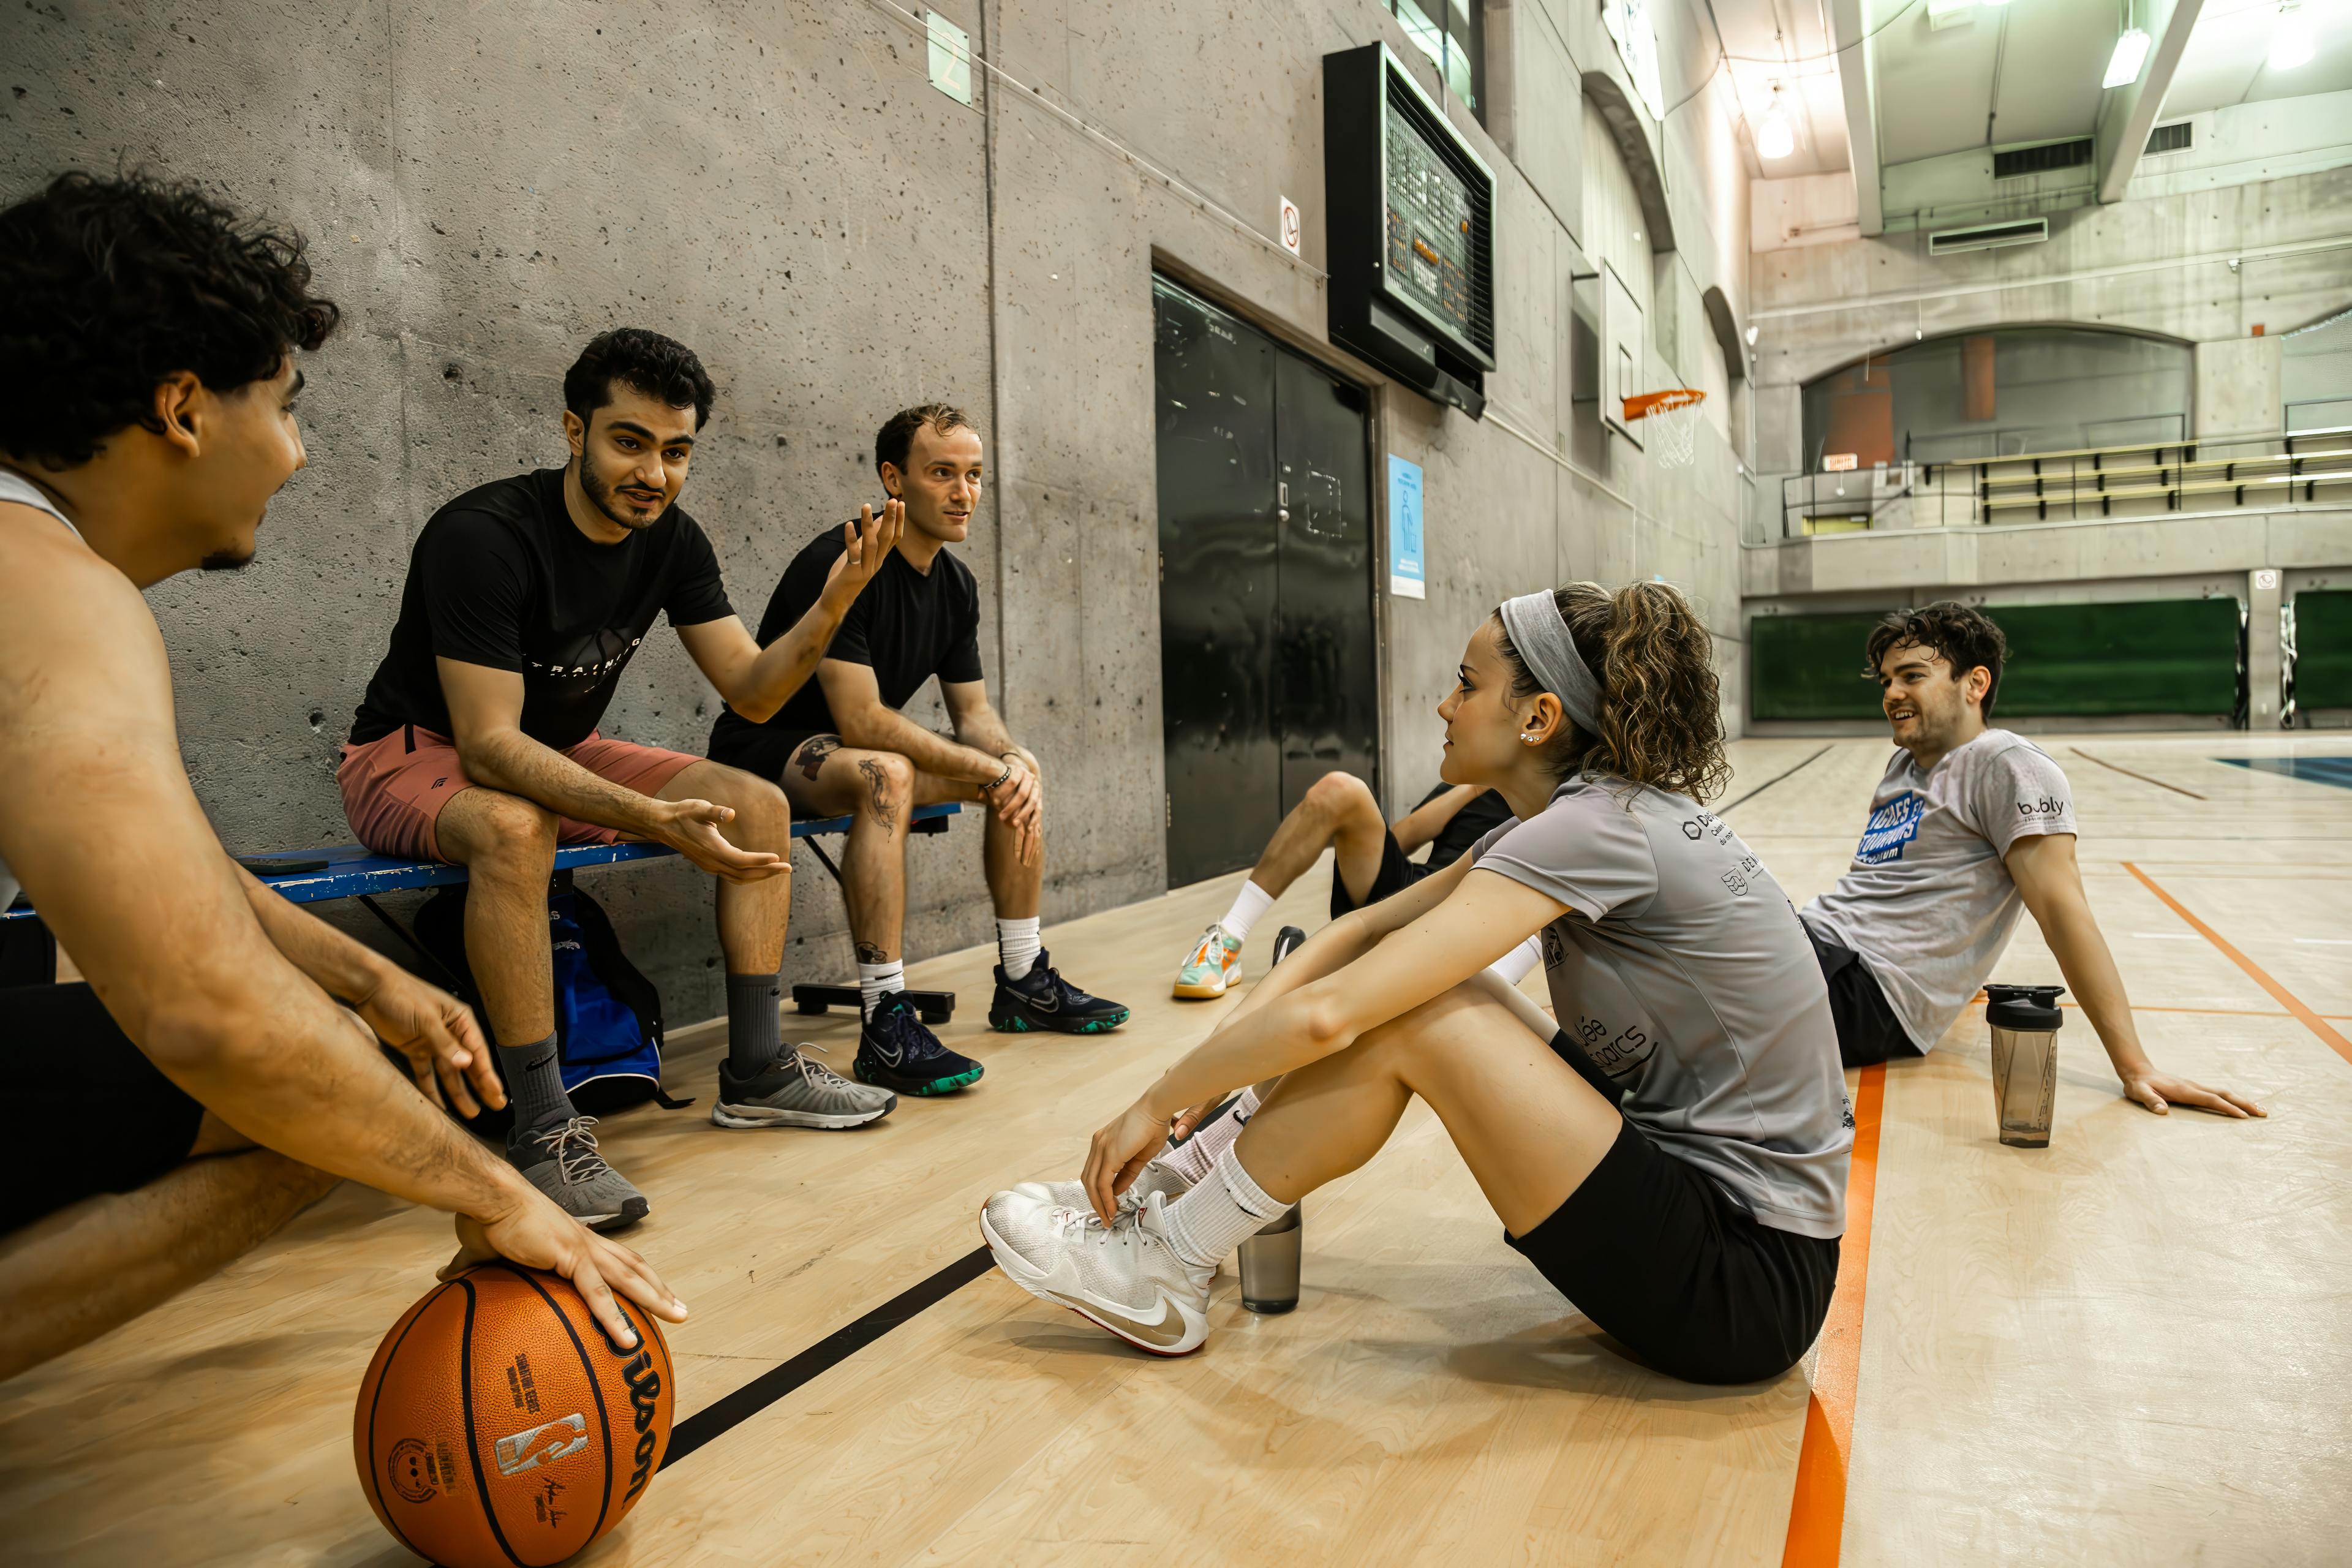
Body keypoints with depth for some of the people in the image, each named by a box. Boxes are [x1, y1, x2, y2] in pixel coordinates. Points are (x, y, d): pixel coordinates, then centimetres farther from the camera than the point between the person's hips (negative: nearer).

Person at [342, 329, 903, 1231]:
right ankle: (543, 1132, -32)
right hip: (416, 755, -7)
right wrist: (653, 818, -45)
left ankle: (755, 1072, -3)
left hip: (560, 755, 7)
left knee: (760, 805, -7)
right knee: (517, 828, -41)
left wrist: (831, 606, -25)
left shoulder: (673, 541, -5)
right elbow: (488, 745, -32)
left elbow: (750, 689, -6)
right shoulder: (483, 536, -26)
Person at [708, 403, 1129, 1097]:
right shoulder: (841, 564, -24)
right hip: (766, 750, -9)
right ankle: (885, 1027, -36)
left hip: (856, 751, 9)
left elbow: (972, 710, 7)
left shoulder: (957, 585, 3)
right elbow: (861, 721, -30)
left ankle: (1024, 984, 10)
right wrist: (989, 770, -24)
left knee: (1022, 766, 3)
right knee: (885, 774, -39)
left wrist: (1014, 765, -16)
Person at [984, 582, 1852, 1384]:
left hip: (1746, 1278, -9)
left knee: (1404, 1019, -18)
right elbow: (1361, 929, 7)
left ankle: (1165, 1265, -3)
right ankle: (1212, 1182, 14)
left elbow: (1326, 1016, -27)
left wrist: (1158, 1102, -12)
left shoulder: (1594, 827, -22)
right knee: (1427, 989, 5)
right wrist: (1210, 1070, -2)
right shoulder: (1610, 811, 7)